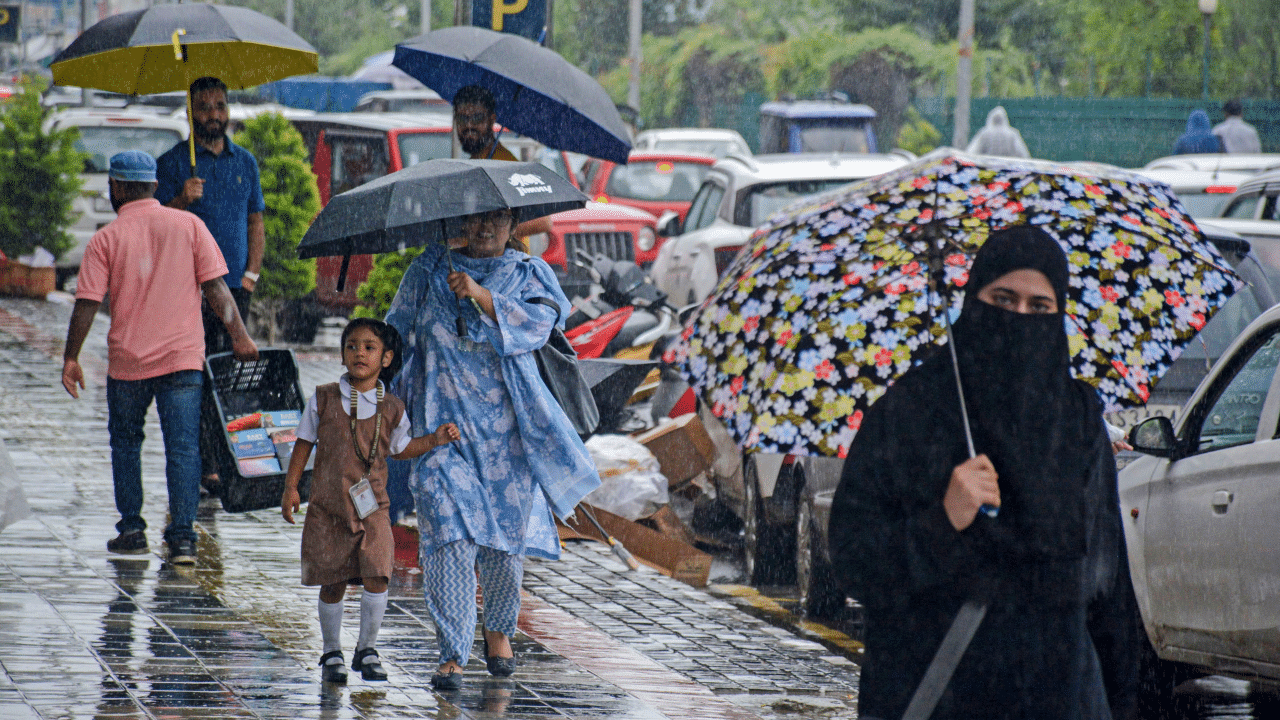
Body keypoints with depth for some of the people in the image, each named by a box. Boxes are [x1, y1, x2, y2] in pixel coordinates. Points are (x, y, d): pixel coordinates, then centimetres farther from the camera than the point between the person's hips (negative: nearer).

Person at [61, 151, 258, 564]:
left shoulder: (106, 239, -3)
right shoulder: (189, 225, 1)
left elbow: (87, 303, -6)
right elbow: (215, 287, -3)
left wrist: (70, 359, 1)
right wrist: (239, 336, 3)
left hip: (127, 360, -1)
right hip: (182, 358, 1)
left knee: (125, 442, 17)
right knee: (183, 447, 0)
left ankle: (132, 529, 18)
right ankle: (182, 537, -9)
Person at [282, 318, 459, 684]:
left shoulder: (391, 410, 3)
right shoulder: (324, 400, -1)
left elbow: (400, 448, 19)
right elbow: (304, 443, 7)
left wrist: (434, 440, 6)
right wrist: (290, 487, 2)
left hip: (372, 507, 1)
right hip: (328, 508, -1)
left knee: (376, 578, -12)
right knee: (332, 583, 4)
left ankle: (367, 649, 6)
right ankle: (332, 653, 22)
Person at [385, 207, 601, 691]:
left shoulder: (528, 274, 9)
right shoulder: (429, 271, 12)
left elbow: (539, 323, -10)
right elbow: (397, 328, 18)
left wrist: (481, 296, -21)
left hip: (506, 422, 0)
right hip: (443, 420, 0)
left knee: (507, 531, 3)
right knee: (449, 531, -13)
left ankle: (499, 629, 31)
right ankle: (452, 654, -14)